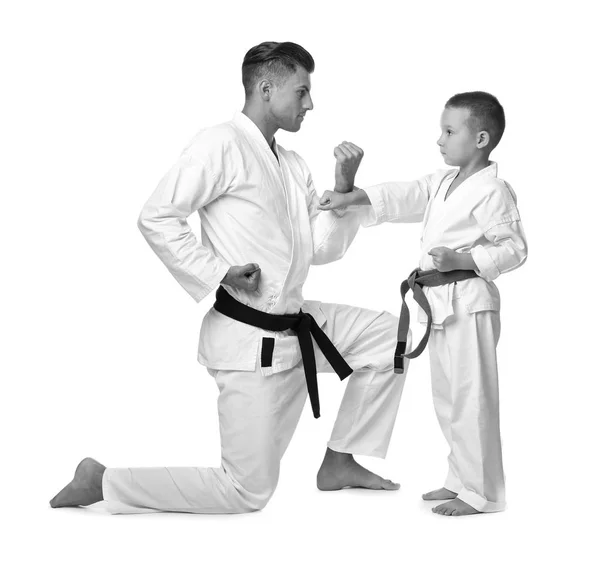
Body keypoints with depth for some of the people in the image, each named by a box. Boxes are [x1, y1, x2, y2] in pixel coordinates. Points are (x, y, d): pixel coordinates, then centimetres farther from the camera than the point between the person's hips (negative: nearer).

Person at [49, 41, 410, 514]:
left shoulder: (293, 166, 13)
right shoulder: (222, 146, -14)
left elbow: (323, 247, 13)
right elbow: (156, 217, -17)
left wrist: (344, 188, -1)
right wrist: (220, 273, -20)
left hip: (295, 325, 9)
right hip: (248, 338, -9)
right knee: (249, 491, -6)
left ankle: (339, 464, 21)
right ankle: (103, 482, 5)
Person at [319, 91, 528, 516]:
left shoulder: (493, 191, -15)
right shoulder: (443, 183, 13)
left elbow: (513, 249, -16)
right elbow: (404, 198, 10)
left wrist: (460, 260, -24)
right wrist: (351, 198, -1)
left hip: (470, 303, -10)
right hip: (441, 304, 10)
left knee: (471, 398, -5)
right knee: (449, 398, 18)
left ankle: (482, 493, 4)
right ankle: (461, 480, 30)